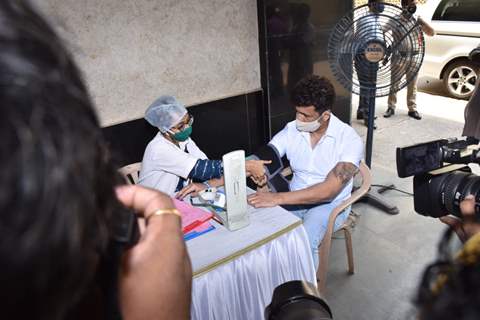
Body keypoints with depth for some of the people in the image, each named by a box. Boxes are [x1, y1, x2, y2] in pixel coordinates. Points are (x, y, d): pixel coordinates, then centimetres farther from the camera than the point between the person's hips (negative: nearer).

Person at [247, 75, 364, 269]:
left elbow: (329, 191, -27)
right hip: (295, 199, 4)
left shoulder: (349, 140, -19)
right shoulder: (291, 130, -6)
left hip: (330, 204, -4)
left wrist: (278, 198, -36)